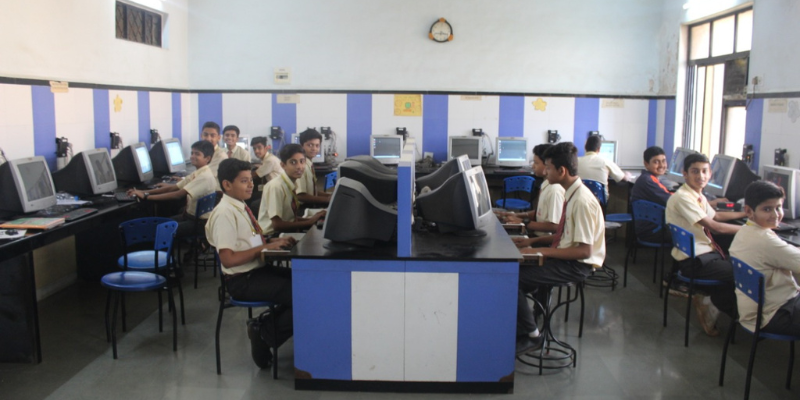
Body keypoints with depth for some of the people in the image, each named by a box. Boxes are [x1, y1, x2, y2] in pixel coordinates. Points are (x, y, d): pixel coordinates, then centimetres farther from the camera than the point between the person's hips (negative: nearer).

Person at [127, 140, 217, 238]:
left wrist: (146, 196, -25)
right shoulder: (196, 174, 7)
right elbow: (173, 187, 5)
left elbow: (178, 195, -27)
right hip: (189, 215, 9)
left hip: (199, 222, -9)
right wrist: (144, 192, -5)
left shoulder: (205, 176, -21)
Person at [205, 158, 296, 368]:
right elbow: (228, 259, -24)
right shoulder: (224, 214, -17)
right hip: (242, 281, -9)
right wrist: (265, 247, -21)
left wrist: (275, 241, 0)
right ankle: (263, 337, -1)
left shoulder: (240, 207, 11)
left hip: (259, 270, 9)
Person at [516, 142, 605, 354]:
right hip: (565, 256, 9)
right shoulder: (571, 194, 5)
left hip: (577, 265, -9)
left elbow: (584, 250, -24)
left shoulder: (582, 201, -23)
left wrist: (543, 251, -23)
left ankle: (532, 336, 2)